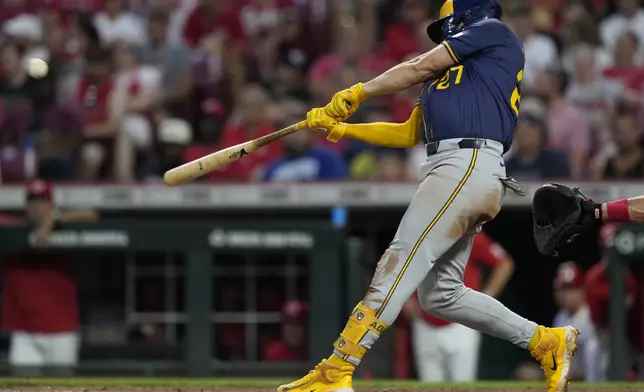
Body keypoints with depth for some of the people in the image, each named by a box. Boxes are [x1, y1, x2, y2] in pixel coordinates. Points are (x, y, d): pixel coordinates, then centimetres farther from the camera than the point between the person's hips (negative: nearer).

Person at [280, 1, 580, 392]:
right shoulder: (450, 74, 33)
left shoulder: (494, 31, 9)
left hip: (468, 166, -10)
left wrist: (358, 93, 11)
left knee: (400, 262, -17)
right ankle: (547, 342, 12)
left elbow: (420, 67, 4)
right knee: (440, 294, 7)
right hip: (452, 170, 10)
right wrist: (342, 129, 26)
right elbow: (409, 134, 31)